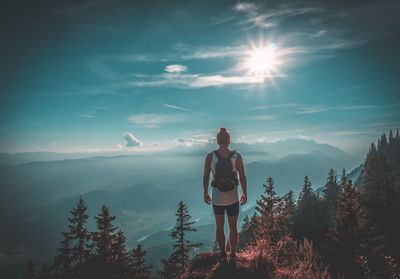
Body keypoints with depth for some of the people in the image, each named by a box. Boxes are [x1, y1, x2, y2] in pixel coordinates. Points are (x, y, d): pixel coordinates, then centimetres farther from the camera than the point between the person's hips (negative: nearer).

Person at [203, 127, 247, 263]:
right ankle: (232, 255, 31)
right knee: (233, 227, 18)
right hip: (233, 198, 0)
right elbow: (242, 177, -8)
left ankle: (223, 254, 31)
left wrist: (205, 193, 7)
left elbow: (206, 177, -7)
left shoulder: (210, 156, -14)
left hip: (217, 198, 0)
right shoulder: (237, 157, -15)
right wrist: (245, 194, 7)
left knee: (219, 226, 20)